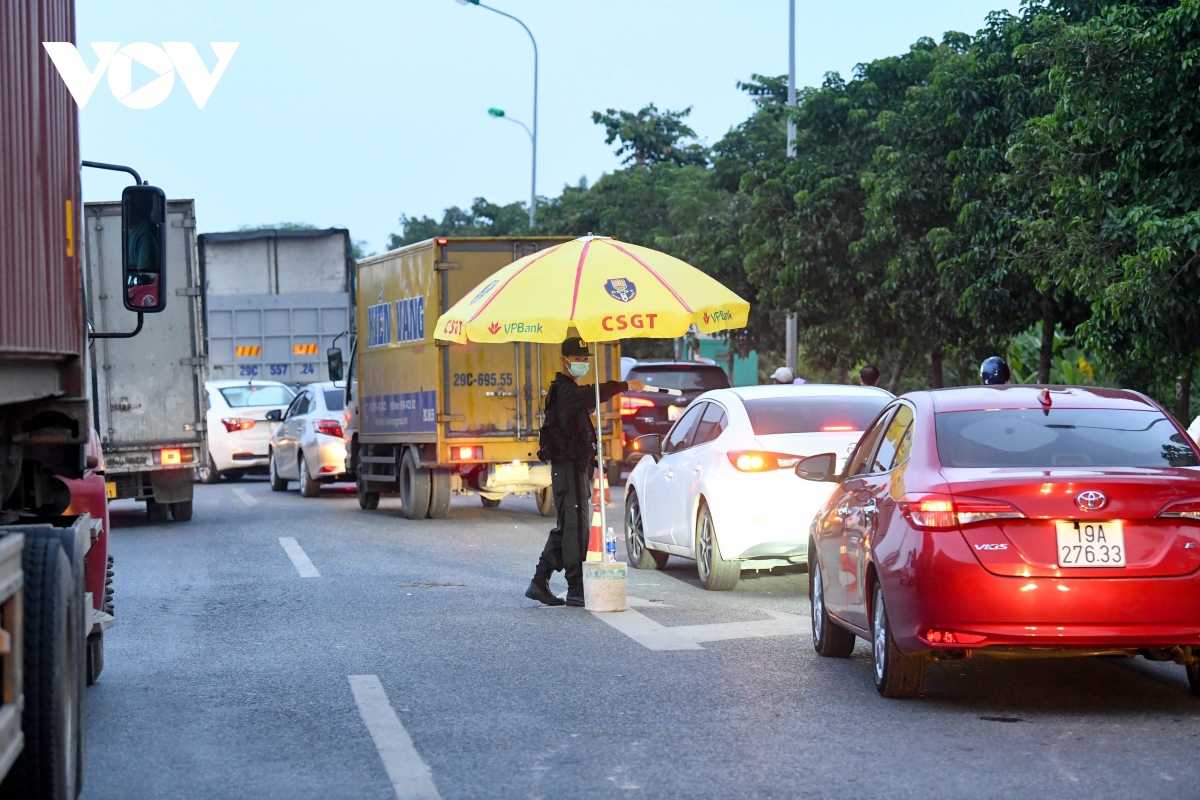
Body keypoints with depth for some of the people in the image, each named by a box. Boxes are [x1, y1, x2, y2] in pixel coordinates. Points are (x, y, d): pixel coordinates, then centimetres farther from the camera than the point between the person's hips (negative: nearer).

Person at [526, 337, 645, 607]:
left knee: (566, 527, 12)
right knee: (575, 526, -9)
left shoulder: (567, 390, 21)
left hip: (575, 466, 11)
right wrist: (626, 386, -26)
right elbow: (594, 395, -32)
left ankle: (539, 583, 15)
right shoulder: (564, 390, -14)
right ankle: (576, 590, -7)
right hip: (569, 466, -11)